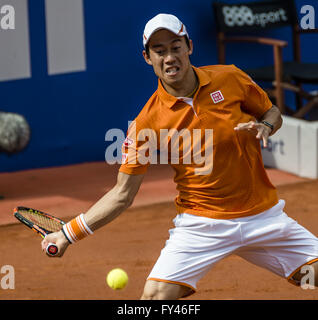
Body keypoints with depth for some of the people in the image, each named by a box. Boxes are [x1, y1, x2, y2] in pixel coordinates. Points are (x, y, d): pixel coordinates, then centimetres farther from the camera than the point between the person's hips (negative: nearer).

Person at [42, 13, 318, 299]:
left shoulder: (230, 79, -5)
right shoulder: (147, 123, -10)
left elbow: (273, 113, 12)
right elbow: (123, 194, -5)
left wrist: (264, 127, -12)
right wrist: (69, 233, -12)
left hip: (263, 215, 3)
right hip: (201, 225, -2)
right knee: (156, 295, -18)